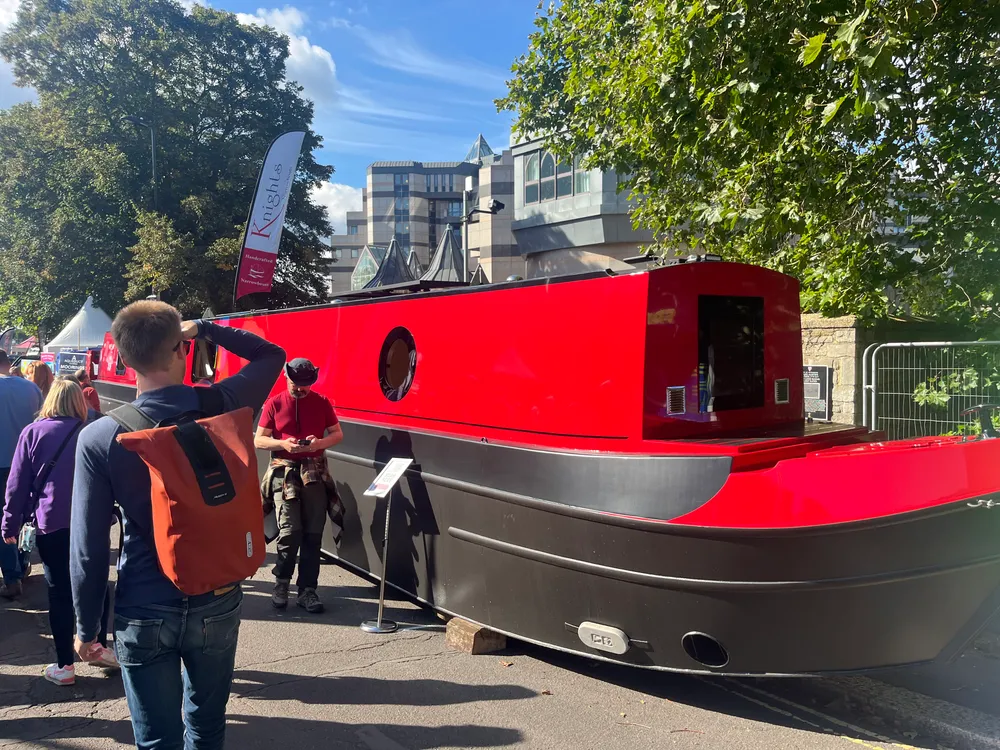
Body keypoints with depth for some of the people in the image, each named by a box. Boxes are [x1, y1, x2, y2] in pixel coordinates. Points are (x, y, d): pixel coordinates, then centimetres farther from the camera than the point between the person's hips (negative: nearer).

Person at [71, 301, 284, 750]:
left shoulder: (99, 438, -14)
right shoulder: (223, 406, -11)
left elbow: (88, 546, -10)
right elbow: (271, 354, 9)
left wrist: (86, 626, 3)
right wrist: (203, 328, 7)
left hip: (144, 615, -2)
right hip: (217, 605, 2)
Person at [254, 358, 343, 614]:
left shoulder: (322, 402, 6)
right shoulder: (274, 404, 2)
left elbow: (338, 434, 10)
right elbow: (258, 440, 3)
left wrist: (320, 443, -12)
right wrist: (283, 443, -16)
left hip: (314, 472, 2)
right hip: (284, 471, -2)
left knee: (312, 534, 1)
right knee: (290, 531, -10)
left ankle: (307, 590, 9)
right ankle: (281, 583, 11)